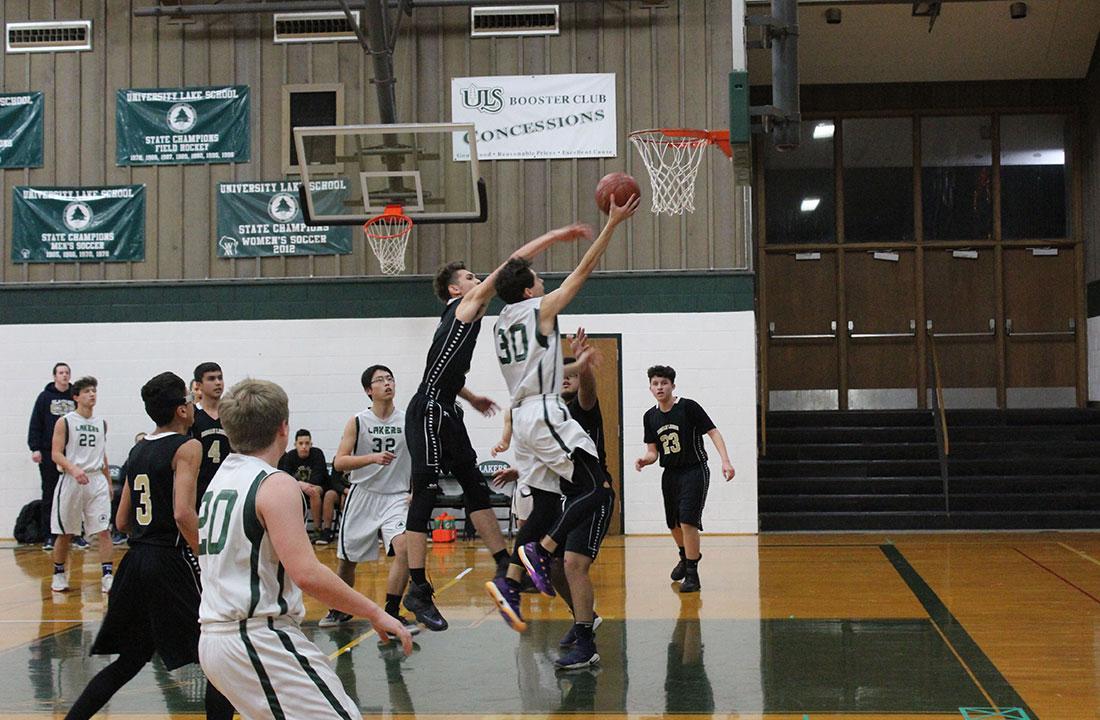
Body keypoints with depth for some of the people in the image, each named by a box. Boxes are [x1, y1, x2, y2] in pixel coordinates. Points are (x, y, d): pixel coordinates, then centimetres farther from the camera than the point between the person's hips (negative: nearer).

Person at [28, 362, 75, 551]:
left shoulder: (75, 398, 8)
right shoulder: (45, 397, 3)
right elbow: (35, 424, 1)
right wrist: (35, 448, -8)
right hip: (48, 454, -1)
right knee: (49, 495, 3)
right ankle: (48, 536, 6)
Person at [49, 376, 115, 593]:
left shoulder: (101, 423, 12)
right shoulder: (65, 422, -3)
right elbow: (56, 454, -9)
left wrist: (108, 482, 20)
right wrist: (74, 469, -25)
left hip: (97, 480, 3)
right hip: (71, 481, -3)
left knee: (103, 531, -7)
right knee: (64, 533, 7)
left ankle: (108, 576, -8)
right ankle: (58, 574, 23)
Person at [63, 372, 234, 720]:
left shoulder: (138, 450, 14)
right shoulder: (187, 447, -9)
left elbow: (122, 522, 17)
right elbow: (183, 513, -21)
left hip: (136, 561, 8)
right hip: (173, 561, -8)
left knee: (128, 660, 18)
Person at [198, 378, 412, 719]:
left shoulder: (218, 480, 14)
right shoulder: (276, 485, -12)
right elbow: (307, 573, -22)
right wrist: (375, 614, -16)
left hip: (214, 637, 10)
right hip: (259, 639, -10)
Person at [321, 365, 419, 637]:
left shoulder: (408, 421, 0)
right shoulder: (358, 422, -4)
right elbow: (339, 462, -10)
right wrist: (373, 457, -24)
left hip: (396, 497, 0)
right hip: (362, 495, 0)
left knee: (403, 548, -23)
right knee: (346, 559, 10)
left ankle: (392, 613, -12)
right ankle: (340, 609, 35)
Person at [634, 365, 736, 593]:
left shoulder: (688, 407, -13)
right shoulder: (650, 416, 3)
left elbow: (713, 432, -12)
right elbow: (653, 451, 8)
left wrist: (726, 461, -23)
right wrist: (644, 460, -15)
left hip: (694, 471, -6)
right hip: (670, 474, 6)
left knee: (688, 522, -16)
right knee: (673, 524, 17)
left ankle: (692, 575, -7)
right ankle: (686, 557, 46)